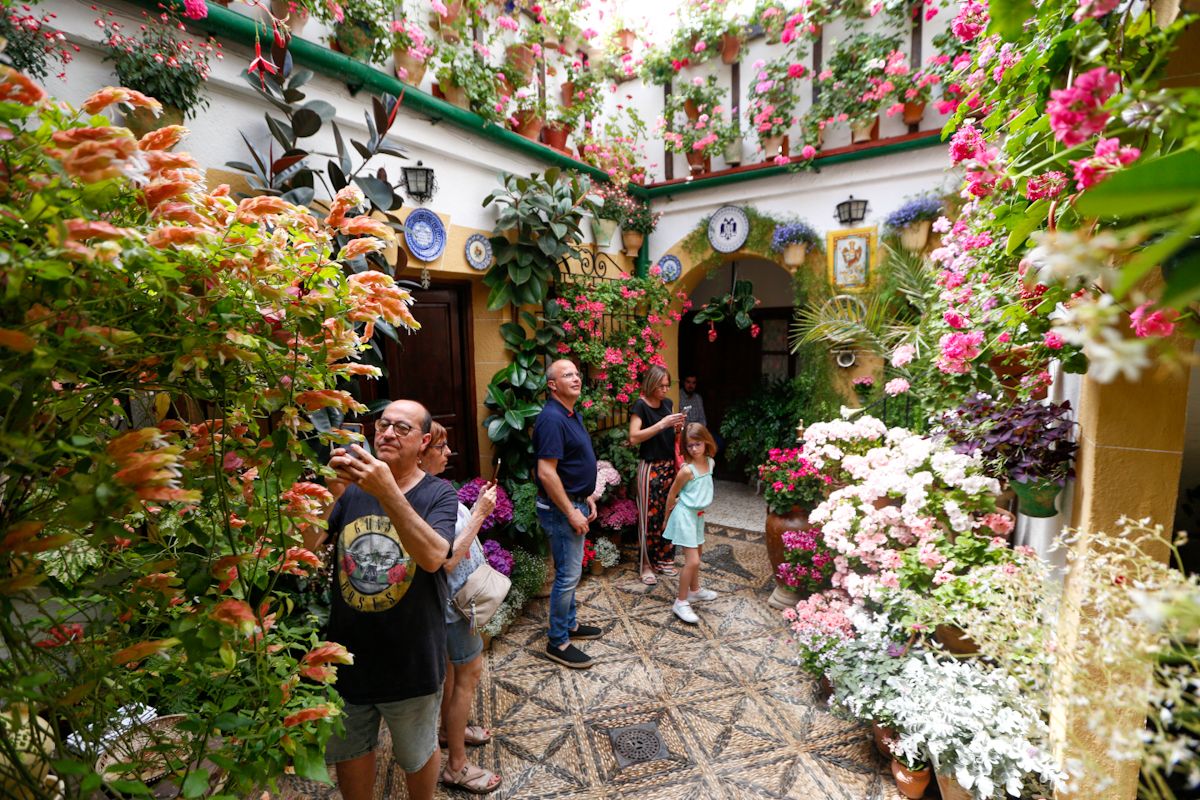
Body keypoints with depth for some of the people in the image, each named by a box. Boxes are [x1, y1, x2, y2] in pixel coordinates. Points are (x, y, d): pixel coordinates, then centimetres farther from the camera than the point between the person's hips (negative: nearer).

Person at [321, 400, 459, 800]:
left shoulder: (439, 494, -14)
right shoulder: (351, 487, -5)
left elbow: (433, 556, -31)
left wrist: (387, 491, -41)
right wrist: (330, 492, -32)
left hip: (410, 660, -2)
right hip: (347, 656, 3)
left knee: (417, 754, 22)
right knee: (348, 752, 26)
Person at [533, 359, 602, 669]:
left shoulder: (572, 415, 10)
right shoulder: (552, 418, -22)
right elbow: (546, 473, -26)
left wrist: (588, 498, 14)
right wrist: (571, 512, -21)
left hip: (575, 504, 10)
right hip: (561, 509, -10)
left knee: (570, 571, 21)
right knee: (568, 575, 1)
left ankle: (569, 624, 37)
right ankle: (558, 643, 17)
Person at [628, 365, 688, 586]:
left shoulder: (667, 404, 10)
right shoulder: (640, 406, -10)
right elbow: (634, 437, -21)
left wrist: (677, 427, 0)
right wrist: (662, 424, -23)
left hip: (669, 466, 6)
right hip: (650, 467, -6)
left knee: (667, 514, 8)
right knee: (650, 516, -2)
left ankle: (663, 559, 23)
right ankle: (646, 565, 10)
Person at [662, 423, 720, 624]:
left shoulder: (710, 462, -3)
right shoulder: (687, 470, -23)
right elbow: (672, 494, -10)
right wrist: (668, 516, 2)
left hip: (698, 515, 8)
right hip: (686, 515, -8)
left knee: (697, 553, 23)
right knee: (692, 561, -9)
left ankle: (694, 590, 43)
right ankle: (681, 602, 5)